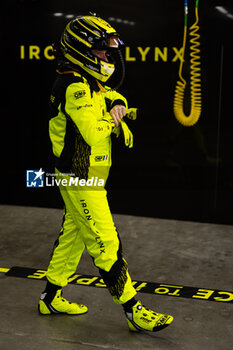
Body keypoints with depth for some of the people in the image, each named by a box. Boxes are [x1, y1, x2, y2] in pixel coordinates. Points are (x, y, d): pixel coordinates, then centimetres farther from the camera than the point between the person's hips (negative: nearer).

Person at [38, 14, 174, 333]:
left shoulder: (90, 85, 12)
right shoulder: (75, 87, -20)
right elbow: (94, 133, -28)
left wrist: (117, 103, -2)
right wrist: (112, 119, -8)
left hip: (87, 178, 10)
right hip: (81, 180, -10)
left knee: (72, 238, 18)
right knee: (106, 245, -6)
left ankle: (51, 298, 32)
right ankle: (134, 311, 1)